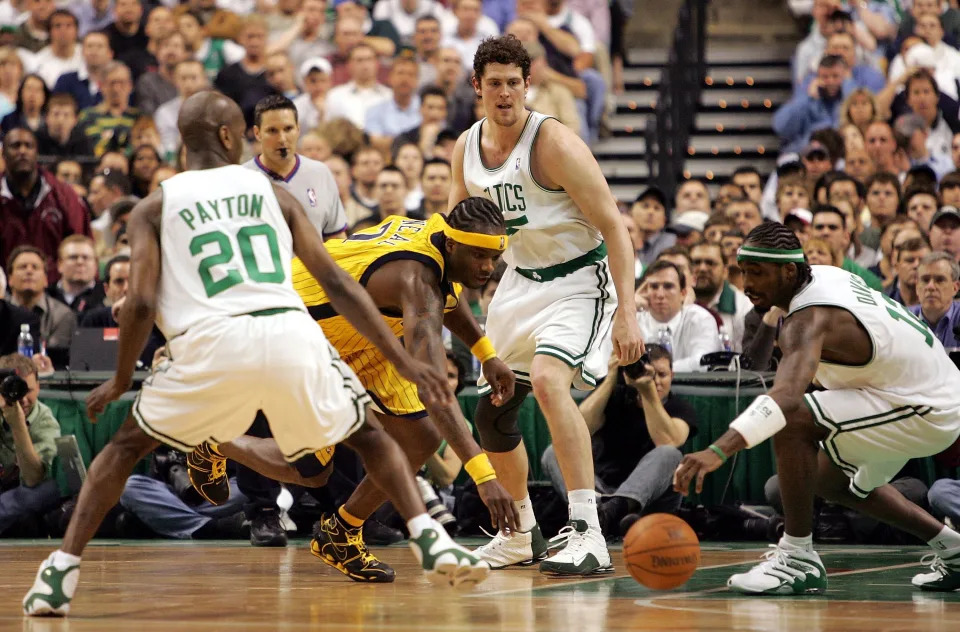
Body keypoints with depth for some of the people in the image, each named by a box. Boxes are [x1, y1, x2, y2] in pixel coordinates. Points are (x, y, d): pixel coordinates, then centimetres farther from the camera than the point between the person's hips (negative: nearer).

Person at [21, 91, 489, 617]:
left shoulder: (154, 208, 16)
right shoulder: (271, 192, 21)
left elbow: (141, 303, 4)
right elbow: (336, 283, 16)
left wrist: (120, 381, 19)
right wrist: (404, 361, 17)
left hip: (212, 342, -1)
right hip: (292, 336, 1)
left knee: (126, 444, 22)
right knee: (368, 433, 26)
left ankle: (60, 573, 9)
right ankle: (431, 542, 5)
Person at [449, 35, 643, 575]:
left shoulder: (553, 142, -20)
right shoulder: (467, 149, 1)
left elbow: (614, 226, -21)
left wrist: (627, 313, -27)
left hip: (578, 282, -8)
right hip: (521, 281, 8)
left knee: (548, 379, -33)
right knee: (493, 414, 12)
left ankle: (588, 535, -34)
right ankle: (522, 535, 36)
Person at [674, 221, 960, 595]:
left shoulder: (812, 318, -27)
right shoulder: (826, 276, 1)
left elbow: (787, 395, -47)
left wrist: (719, 450, -57)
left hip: (925, 411, -11)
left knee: (793, 420, -27)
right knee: (832, 480, 27)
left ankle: (799, 559, -18)